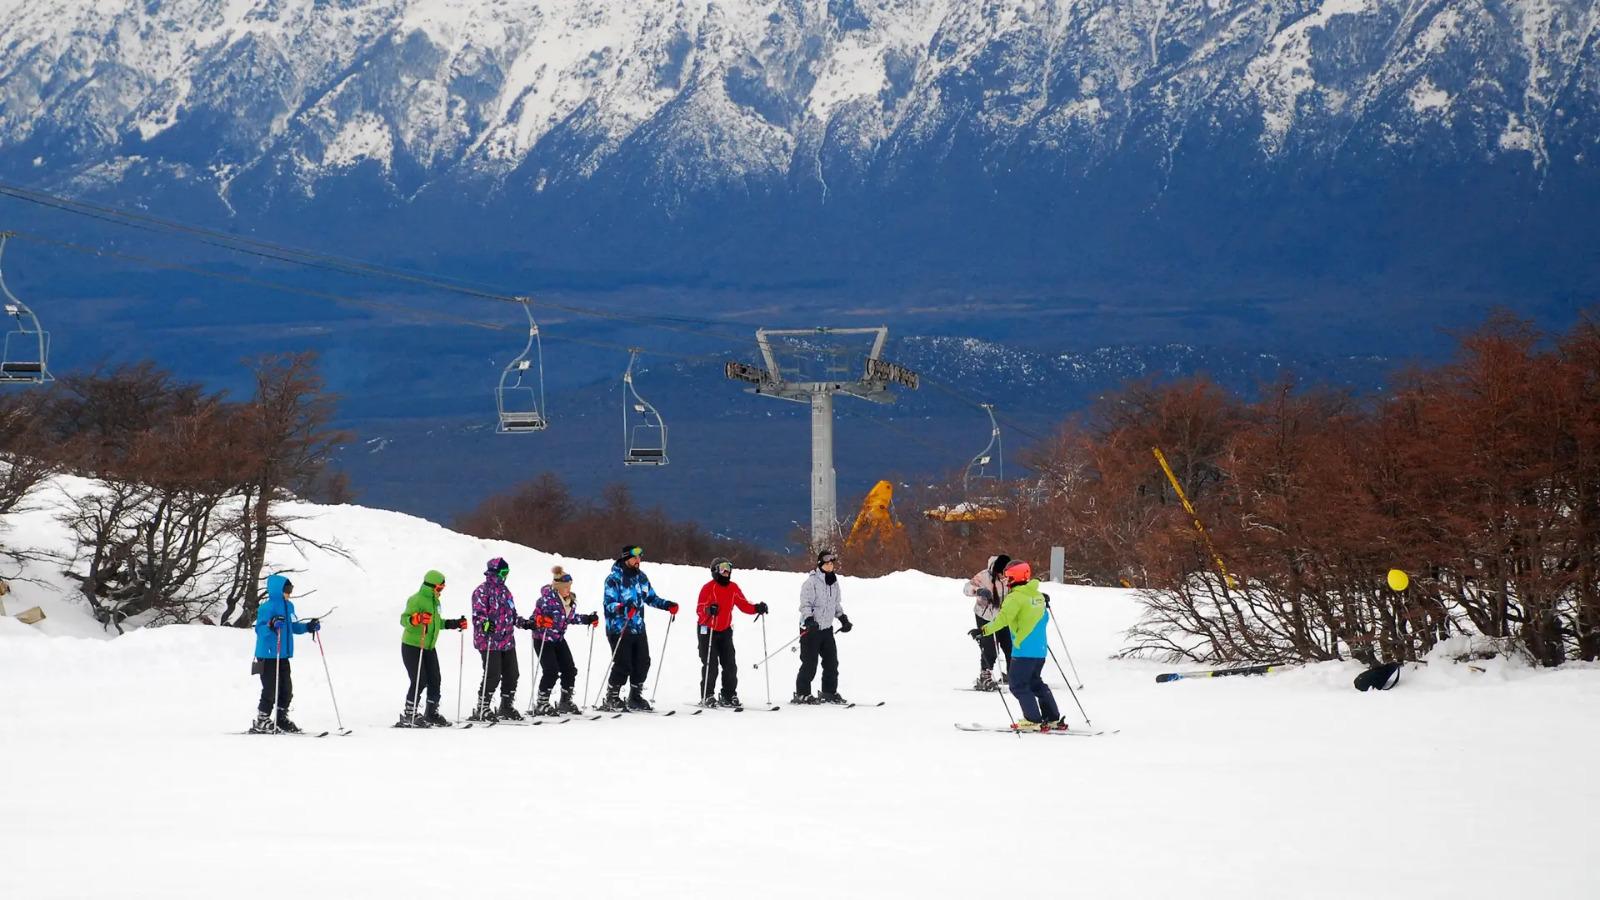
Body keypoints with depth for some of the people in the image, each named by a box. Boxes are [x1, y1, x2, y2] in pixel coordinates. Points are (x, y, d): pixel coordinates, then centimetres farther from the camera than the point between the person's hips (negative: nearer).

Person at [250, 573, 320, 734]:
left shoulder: (289, 606, 12)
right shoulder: (267, 607, -15)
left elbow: (293, 626, 23)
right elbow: (259, 629, -21)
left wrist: (308, 627, 11)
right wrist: (271, 625, -38)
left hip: (283, 655, 8)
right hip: (268, 655, -8)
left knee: (286, 689, 10)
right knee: (271, 689, -7)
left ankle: (281, 720, 23)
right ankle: (261, 722, 2)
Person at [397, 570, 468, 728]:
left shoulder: (434, 601, 15)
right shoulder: (416, 600, -15)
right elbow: (404, 619, -24)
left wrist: (455, 624, 21)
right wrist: (417, 619, -43)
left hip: (429, 647, 9)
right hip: (412, 647, -9)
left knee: (434, 680, 6)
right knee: (419, 681, -13)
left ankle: (432, 713, 16)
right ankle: (409, 716, -5)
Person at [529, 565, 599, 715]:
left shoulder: (571, 600, 2)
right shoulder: (547, 598, -20)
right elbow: (537, 615, -21)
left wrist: (588, 619, 8)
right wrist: (541, 620, -42)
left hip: (559, 639, 8)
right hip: (543, 639, -8)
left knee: (570, 670, 4)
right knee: (551, 671, -14)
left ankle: (565, 702, 19)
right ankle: (542, 704, -3)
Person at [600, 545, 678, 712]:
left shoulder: (641, 577, 12)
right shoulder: (614, 578, -9)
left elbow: (651, 598, 21)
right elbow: (609, 603, -16)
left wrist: (667, 605, 7)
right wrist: (622, 608, -35)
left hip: (638, 628, 7)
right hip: (619, 628, -7)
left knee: (642, 663, 5)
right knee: (623, 665, -10)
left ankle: (636, 698, 19)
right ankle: (611, 700, 3)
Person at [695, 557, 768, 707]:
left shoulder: (733, 588, 4)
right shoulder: (708, 588, -13)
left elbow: (743, 604, 9)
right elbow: (699, 609, -20)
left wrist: (757, 608, -8)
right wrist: (709, 610, -40)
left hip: (725, 631, 6)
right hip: (708, 631, -5)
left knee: (730, 665, 2)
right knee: (710, 665, -8)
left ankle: (729, 695, 10)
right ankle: (706, 696, -1)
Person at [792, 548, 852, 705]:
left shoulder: (834, 582, 12)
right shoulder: (812, 582, -11)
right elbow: (805, 604, -17)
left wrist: (843, 618, 17)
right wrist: (809, 619, -31)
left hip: (827, 628, 7)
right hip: (811, 628, -7)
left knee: (831, 661, 7)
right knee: (810, 663, -6)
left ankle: (829, 692, 17)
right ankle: (802, 694, 2)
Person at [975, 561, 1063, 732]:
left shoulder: (1015, 597, -13)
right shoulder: (1038, 596, 11)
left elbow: (1003, 618, -26)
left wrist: (983, 630, -31)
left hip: (1024, 649, -8)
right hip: (1041, 649, 8)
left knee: (1019, 686, 0)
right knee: (1035, 682, 20)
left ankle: (1033, 721, -4)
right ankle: (1053, 718, 20)